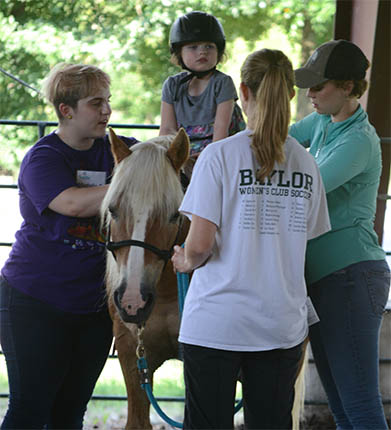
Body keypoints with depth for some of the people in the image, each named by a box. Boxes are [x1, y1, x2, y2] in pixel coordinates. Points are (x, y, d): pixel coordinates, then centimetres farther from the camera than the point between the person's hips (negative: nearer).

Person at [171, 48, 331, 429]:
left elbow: (200, 244, -14)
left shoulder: (219, 156, -10)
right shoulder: (306, 164, 3)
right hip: (282, 323, 4)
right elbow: (307, 239, 8)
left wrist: (185, 261, 7)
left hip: (217, 322, -4)